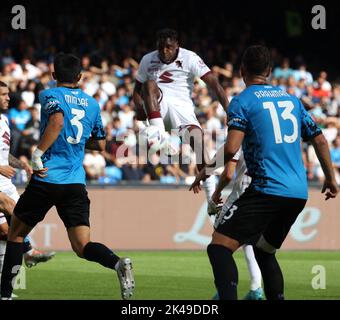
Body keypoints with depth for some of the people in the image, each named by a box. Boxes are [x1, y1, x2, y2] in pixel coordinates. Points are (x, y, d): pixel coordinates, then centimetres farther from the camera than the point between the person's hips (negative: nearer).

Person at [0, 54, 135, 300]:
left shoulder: (50, 95, 0)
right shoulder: (92, 104, 16)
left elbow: (57, 122, -21)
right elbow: (100, 144, 22)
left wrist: (38, 153, -18)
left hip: (47, 179, -4)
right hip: (76, 183, 4)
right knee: (82, 246, -4)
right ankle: (118, 263, -33)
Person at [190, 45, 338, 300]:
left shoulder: (242, 101, -2)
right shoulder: (291, 99, 17)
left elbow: (231, 149, -15)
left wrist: (206, 171, 0)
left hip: (267, 190, -7)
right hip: (299, 193, 7)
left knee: (219, 247, -10)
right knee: (264, 251, 25)